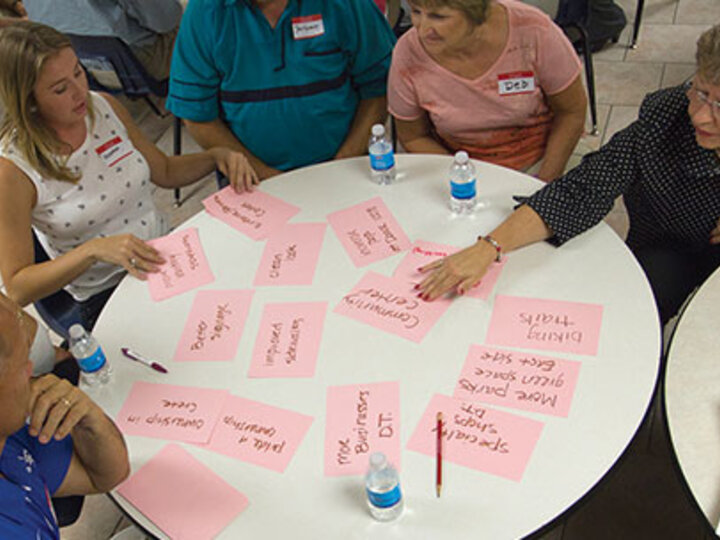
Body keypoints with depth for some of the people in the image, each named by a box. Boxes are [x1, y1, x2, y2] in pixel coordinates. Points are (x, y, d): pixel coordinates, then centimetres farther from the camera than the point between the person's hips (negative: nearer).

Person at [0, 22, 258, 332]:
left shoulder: (103, 106, -1)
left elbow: (164, 172, 15)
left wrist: (217, 156, -4)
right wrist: (93, 249, -28)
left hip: (166, 257, 6)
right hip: (104, 299, -5)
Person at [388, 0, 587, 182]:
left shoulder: (533, 31, -22)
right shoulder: (408, 54, -19)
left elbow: (572, 111, -8)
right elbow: (413, 137, -5)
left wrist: (545, 182, -12)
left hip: (534, 163, -1)